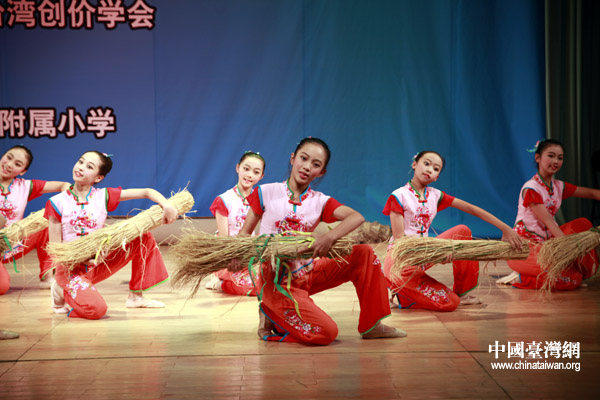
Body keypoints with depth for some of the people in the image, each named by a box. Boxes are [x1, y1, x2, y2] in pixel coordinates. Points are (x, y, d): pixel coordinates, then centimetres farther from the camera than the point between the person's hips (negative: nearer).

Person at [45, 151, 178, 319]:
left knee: (143, 237, -6)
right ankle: (63, 292, 5)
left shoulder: (103, 196, -1)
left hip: (98, 264, 4)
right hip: (72, 268, -4)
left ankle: (136, 296, 7)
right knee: (96, 309, -30)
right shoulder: (58, 203, -8)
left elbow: (146, 192, -3)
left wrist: (167, 206, -22)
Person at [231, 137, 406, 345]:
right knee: (326, 332, -22)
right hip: (275, 280, -5)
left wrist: (330, 237, -36)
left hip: (307, 274, 5)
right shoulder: (266, 193, -4)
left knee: (363, 254, -9)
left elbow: (356, 217, -16)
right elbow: (245, 233, -1)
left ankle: (371, 325, 2)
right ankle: (271, 318, 4)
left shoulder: (320, 202, 2)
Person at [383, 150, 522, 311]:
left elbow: (472, 209, 2)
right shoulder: (399, 196, -12)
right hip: (401, 259, -7)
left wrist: (505, 228, -8)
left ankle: (461, 292, 3)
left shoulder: (435, 196, 6)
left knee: (462, 231, -6)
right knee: (448, 302, -18)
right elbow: (399, 237, -18)